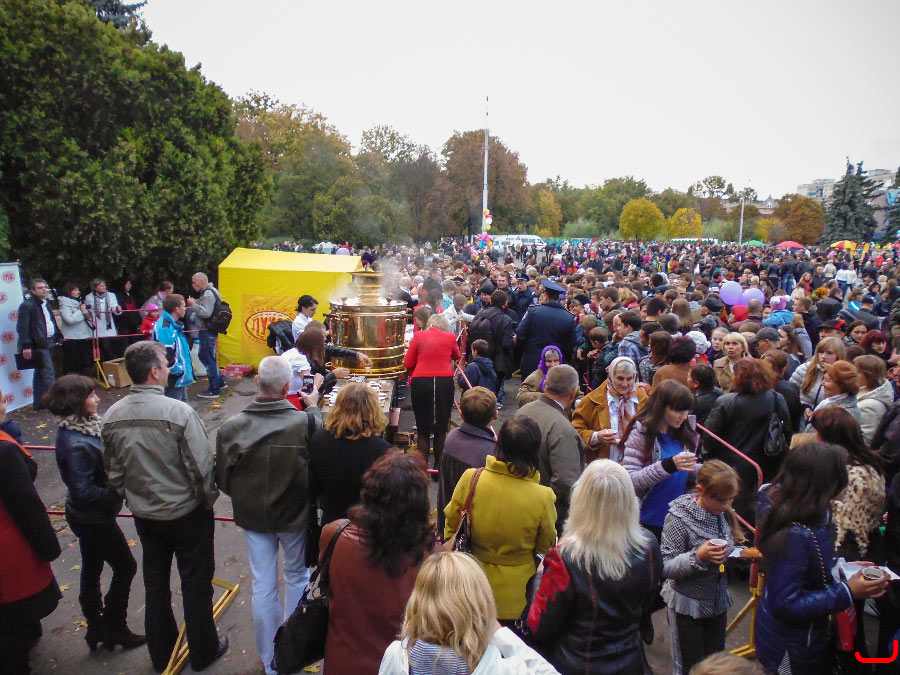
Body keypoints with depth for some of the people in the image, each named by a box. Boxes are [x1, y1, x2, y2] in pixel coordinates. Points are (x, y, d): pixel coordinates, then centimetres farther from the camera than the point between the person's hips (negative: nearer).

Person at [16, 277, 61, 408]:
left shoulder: (46, 303, 16)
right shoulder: (27, 305, -12)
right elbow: (22, 327, -16)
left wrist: (56, 337, 15)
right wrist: (26, 346, -21)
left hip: (47, 343, 9)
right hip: (38, 345, -9)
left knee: (40, 374, 15)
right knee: (48, 374, -9)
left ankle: (40, 403, 23)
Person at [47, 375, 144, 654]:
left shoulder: (84, 427, -1)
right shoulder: (75, 445, -30)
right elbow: (84, 492, -29)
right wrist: (120, 494, -22)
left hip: (87, 517, 9)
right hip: (94, 519, -9)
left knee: (91, 570, 21)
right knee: (125, 567, 7)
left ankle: (97, 629, 38)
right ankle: (114, 628, 24)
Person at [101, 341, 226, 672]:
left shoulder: (112, 417, -8)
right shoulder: (179, 412, -26)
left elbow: (113, 473, 3)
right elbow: (202, 468, -22)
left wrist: (134, 499, 19)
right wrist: (209, 501, -3)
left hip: (144, 516, 5)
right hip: (187, 514, -5)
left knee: (155, 583, 22)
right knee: (196, 583, 14)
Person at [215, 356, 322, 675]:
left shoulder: (231, 427, -19)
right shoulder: (305, 422, -26)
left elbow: (223, 481, -8)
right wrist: (313, 407, 5)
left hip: (252, 517, 1)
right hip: (294, 516, -1)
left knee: (263, 585, 16)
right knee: (297, 576, 22)